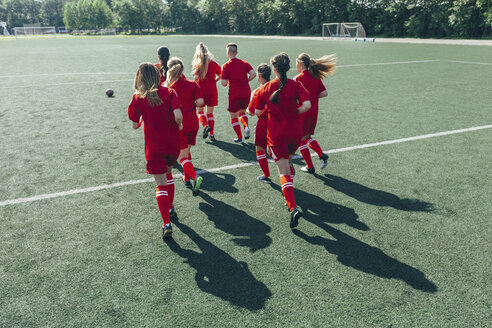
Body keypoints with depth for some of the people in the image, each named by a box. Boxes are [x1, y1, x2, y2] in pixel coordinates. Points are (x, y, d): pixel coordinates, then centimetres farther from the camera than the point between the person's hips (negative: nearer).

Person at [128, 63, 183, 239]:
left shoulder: (138, 98, -4)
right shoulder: (169, 92, -4)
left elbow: (135, 125, 0)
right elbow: (178, 116, -16)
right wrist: (179, 125, 5)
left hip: (154, 148, -2)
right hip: (173, 144, 2)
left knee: (161, 184, 2)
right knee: (168, 173, 26)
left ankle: (167, 223, -6)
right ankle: (169, 208, 39)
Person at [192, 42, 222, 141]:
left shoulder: (197, 64, -6)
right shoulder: (213, 63, 0)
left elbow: (196, 78, -17)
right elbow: (220, 76, 9)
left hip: (201, 91, -2)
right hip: (212, 92, 2)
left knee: (200, 111, 16)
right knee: (210, 113, 12)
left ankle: (206, 126, -10)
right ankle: (211, 133, 6)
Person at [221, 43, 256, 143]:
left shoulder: (226, 66, -7)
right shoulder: (244, 63, 3)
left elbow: (224, 83, -11)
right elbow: (253, 74, -8)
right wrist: (246, 81, 8)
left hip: (234, 94, -4)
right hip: (246, 93, 4)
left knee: (233, 116, 13)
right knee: (242, 112, 25)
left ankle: (239, 137, 10)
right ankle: (246, 126, -2)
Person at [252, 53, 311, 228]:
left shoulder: (265, 88, -3)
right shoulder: (296, 85, -4)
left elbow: (257, 112, -1)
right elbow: (307, 105, -15)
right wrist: (294, 113, 3)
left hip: (276, 135, -2)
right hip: (295, 132, 2)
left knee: (283, 171, -3)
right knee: (288, 161, 28)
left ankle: (293, 208, -17)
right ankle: (289, 191, 44)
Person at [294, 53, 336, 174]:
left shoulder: (298, 78, -14)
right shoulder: (316, 77, 6)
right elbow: (324, 93, 5)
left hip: (302, 113, -7)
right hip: (314, 112, 7)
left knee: (301, 140, 8)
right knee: (308, 136, 25)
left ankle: (310, 167, 14)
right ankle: (321, 154, 5)